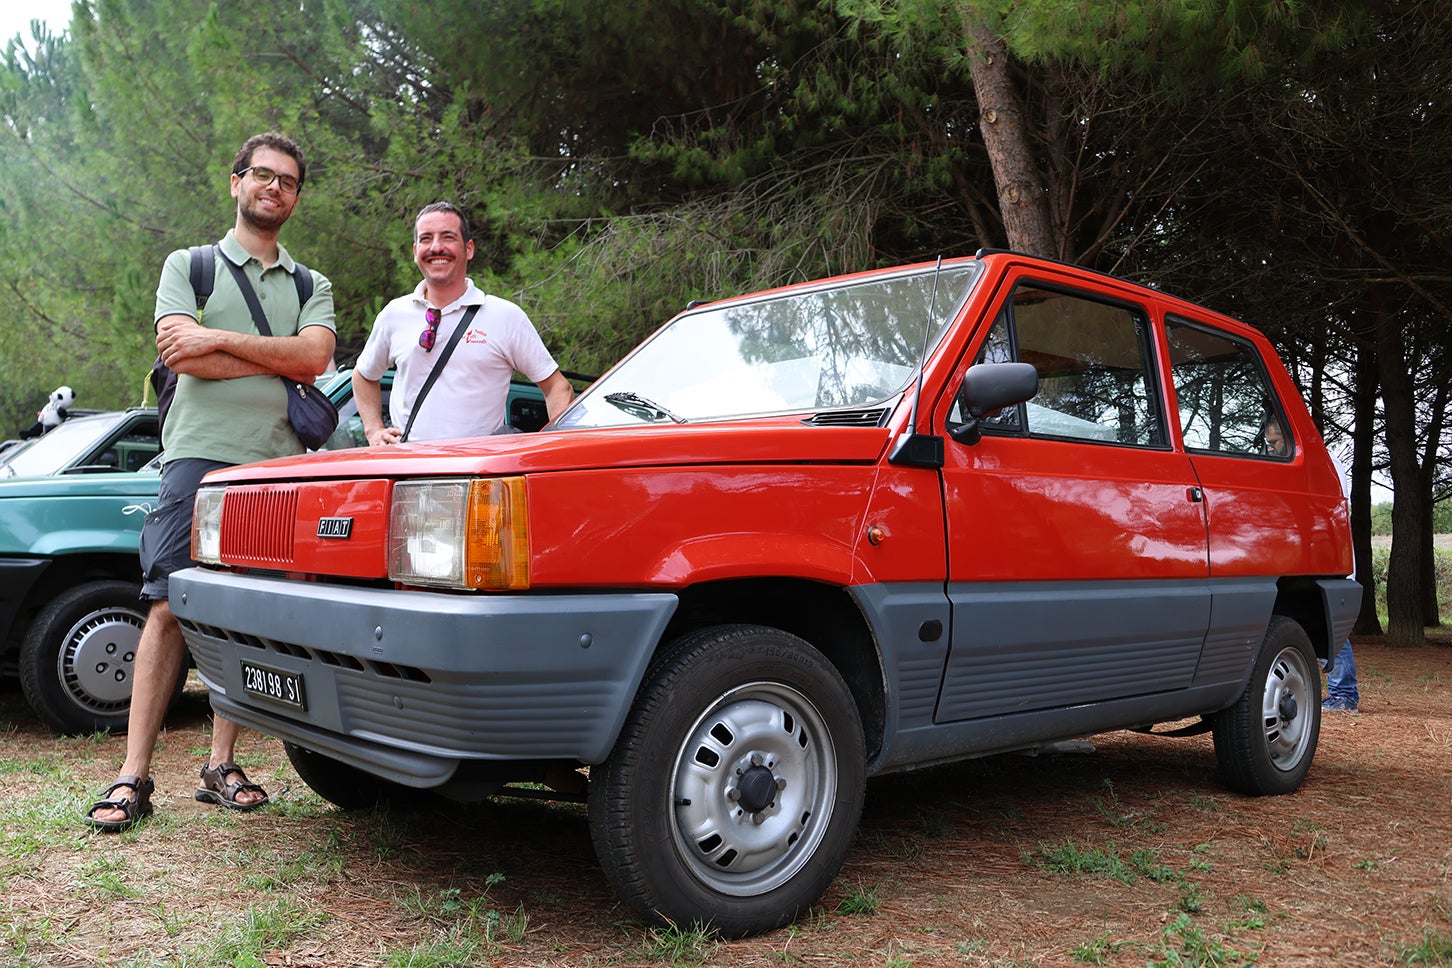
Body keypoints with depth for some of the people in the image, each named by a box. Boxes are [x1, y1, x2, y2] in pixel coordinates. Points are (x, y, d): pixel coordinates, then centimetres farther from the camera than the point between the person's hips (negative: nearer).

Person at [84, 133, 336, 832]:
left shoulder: (311, 286, 20)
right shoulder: (189, 265, 15)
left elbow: (315, 355, -2)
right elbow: (179, 354, -3)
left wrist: (219, 337, -8)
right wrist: (280, 364, -1)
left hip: (278, 464, 2)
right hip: (199, 454, -2)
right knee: (170, 609, -8)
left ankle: (221, 765, 9)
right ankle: (133, 776, -5)